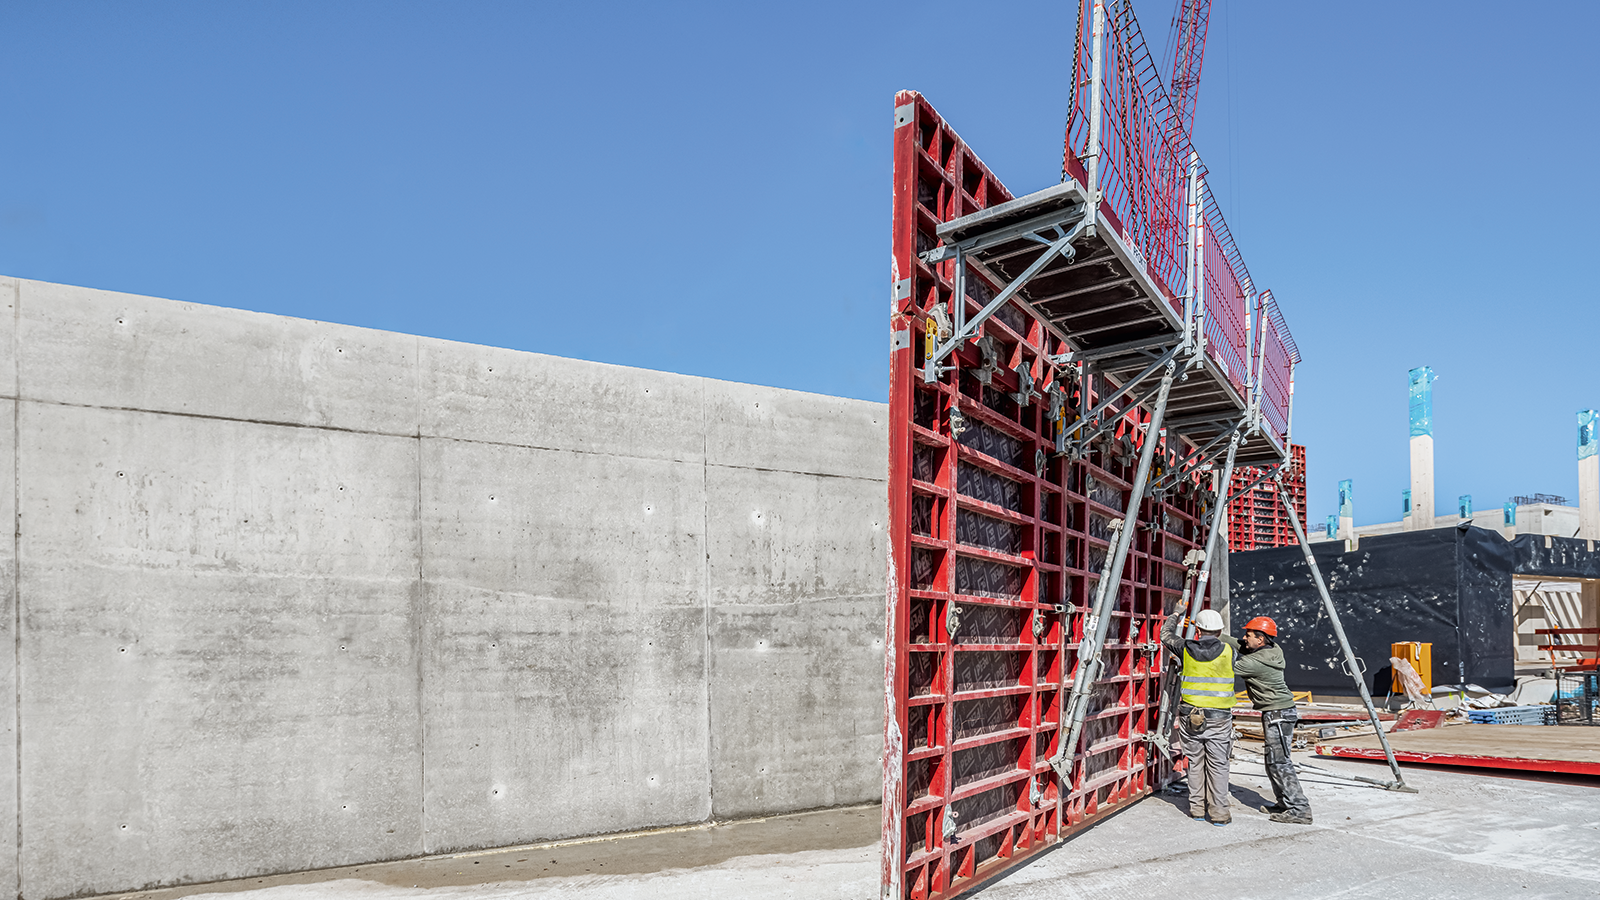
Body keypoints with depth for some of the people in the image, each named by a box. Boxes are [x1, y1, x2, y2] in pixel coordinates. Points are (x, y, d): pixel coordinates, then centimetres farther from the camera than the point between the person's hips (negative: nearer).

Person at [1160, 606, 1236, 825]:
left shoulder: (1187, 648, -1)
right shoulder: (1228, 650, -7)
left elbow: (1166, 636, 18)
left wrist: (1174, 617, 35)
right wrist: (1217, 637, 31)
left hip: (1190, 715, 2)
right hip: (1218, 717, -2)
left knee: (1195, 762, 13)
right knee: (1217, 765, 5)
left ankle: (1197, 808, 19)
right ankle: (1218, 812, 6)